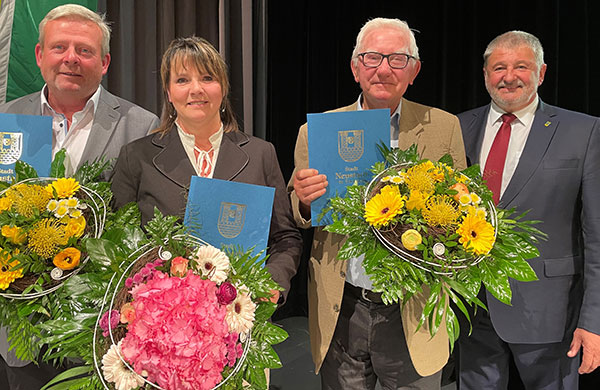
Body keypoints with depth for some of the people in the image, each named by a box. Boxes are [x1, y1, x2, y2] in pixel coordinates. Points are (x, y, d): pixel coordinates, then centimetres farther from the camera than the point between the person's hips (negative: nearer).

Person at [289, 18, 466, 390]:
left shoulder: (443, 128, 0)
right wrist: (305, 201, -16)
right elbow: (296, 220, 7)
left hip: (411, 314, 0)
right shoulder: (316, 132, 1)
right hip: (340, 314, 1)